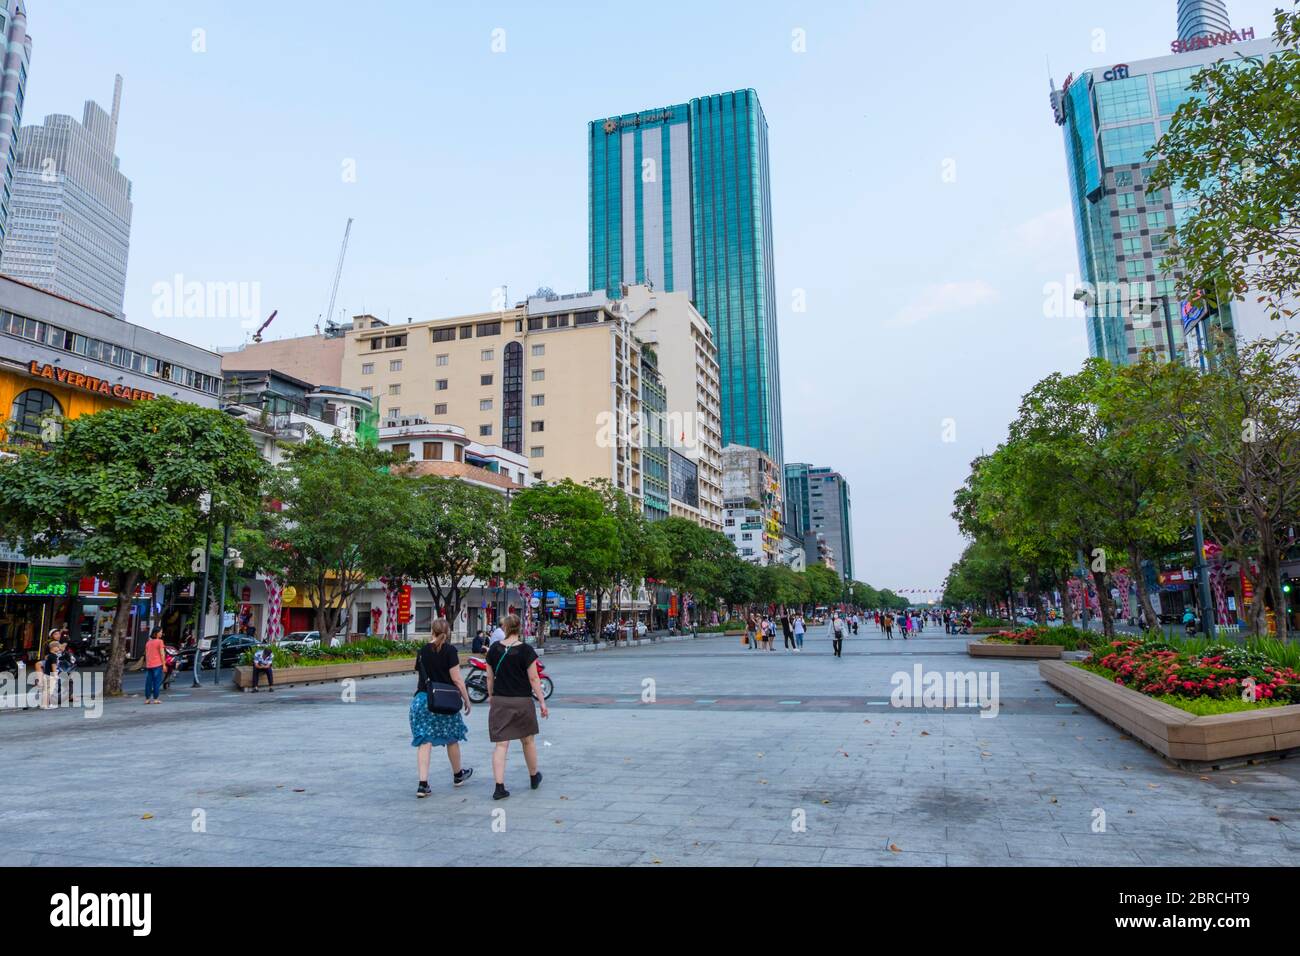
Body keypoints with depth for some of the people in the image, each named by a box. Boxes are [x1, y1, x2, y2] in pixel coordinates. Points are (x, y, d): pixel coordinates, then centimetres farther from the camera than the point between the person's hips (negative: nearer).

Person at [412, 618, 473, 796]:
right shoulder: (449, 650, -8)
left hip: (422, 698, 3)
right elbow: (456, 678, -10)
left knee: (424, 741, 2)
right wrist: (466, 699, -3)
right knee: (451, 739, 15)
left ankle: (423, 784, -6)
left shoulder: (422, 651, 5)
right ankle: (458, 775, 33)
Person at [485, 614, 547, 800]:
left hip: (499, 701, 2)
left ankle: (499, 787, -5)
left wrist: (491, 696, 21)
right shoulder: (526, 650, -11)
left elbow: (490, 677, 6)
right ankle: (534, 778, 35)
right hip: (522, 701, -2)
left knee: (501, 745, 2)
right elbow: (533, 678, -10)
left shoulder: (494, 649, -1)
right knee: (528, 741, 17)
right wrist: (542, 702, -4)